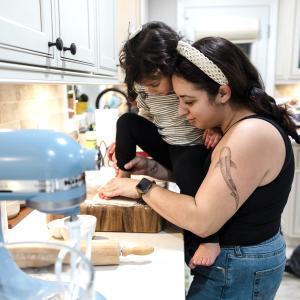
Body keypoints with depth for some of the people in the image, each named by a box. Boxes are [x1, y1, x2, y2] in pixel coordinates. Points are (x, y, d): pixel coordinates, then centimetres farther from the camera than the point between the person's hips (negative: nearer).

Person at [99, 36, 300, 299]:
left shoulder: (252, 135, -28)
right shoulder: (239, 127, 2)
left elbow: (202, 221, -29)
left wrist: (142, 188, -19)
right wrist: (151, 167, -3)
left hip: (237, 271, -8)